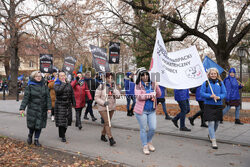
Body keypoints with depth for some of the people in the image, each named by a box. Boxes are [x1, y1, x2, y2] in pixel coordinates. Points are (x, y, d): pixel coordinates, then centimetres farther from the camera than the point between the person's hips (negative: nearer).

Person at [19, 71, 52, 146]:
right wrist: (22, 108, -13)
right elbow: (26, 98, -6)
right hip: (32, 109, -2)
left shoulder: (44, 86, 6)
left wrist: (49, 108, -4)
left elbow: (48, 98, 4)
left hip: (42, 110, 2)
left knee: (39, 125, 4)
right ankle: (30, 135, 32)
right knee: (32, 124, 1)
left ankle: (36, 140, 18)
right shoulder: (30, 86, -2)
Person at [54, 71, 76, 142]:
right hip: (60, 105, -5)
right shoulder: (57, 84, -3)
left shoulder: (68, 84, 11)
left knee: (67, 120, 9)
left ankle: (62, 133, 28)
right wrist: (63, 83, -15)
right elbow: (58, 91, -25)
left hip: (68, 105, 5)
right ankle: (63, 136, 2)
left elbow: (72, 95, 16)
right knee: (61, 121, -6)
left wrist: (73, 103, 12)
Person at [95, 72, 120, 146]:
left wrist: (113, 89, -21)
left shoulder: (113, 86, 5)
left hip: (112, 107, 5)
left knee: (107, 122, 14)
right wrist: (103, 103, -21)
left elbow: (118, 96, -6)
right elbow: (96, 97, -8)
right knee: (107, 122, -13)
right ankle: (111, 139, -15)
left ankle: (103, 135, 31)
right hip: (103, 108, -5)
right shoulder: (101, 86, -8)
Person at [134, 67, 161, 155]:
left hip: (152, 110, 4)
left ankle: (149, 142, 32)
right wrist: (150, 95, -20)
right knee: (143, 129, 6)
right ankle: (145, 146, 22)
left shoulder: (152, 84, 5)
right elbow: (139, 96, -17)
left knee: (153, 128, 4)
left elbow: (158, 95, 4)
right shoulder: (138, 85, -6)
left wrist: (156, 87, -13)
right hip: (141, 110, -3)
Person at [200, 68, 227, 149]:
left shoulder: (220, 83, 4)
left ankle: (210, 135, 41)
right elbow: (202, 93, -5)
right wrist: (210, 96, -20)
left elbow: (224, 93, 2)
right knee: (211, 123, -8)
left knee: (216, 123, 15)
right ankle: (213, 141, -2)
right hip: (209, 106, -3)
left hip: (218, 106, 4)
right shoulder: (205, 83, -3)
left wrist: (219, 97, -17)